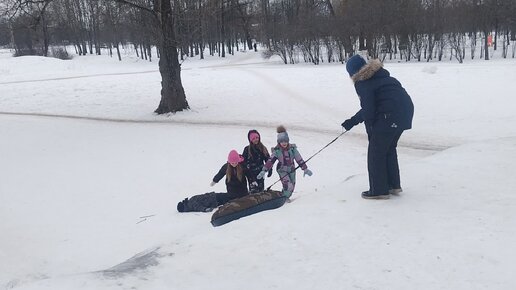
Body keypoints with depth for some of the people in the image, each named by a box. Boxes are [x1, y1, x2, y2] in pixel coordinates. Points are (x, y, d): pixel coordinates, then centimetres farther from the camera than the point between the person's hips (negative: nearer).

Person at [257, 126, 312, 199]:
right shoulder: (276, 150, -15)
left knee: (292, 187, 9)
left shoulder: (292, 148, -10)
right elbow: (270, 161, -16)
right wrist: (263, 171, -25)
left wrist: (305, 169, -5)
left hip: (292, 169, 3)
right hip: (282, 170, -3)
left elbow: (299, 159, -5)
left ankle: (287, 197, 34)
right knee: (288, 186, -20)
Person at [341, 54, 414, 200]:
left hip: (391, 115, -9)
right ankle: (394, 185, 29)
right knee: (389, 148, 22)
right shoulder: (380, 74, 18)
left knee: (376, 151, 2)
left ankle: (379, 190, 7)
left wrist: (353, 121, 1)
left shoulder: (362, 83, -8)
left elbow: (368, 111, -12)